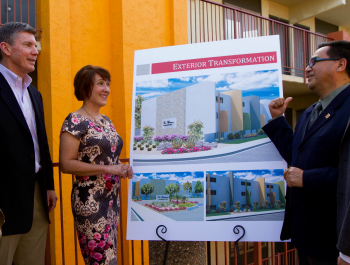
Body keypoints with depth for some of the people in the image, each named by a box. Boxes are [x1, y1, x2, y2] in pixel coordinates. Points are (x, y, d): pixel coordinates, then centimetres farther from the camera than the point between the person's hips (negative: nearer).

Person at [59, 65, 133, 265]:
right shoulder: (75, 121, -10)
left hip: (112, 198, 8)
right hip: (90, 201, -8)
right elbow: (66, 164, -16)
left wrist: (122, 167, 2)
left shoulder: (106, 120, 13)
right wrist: (107, 169, -20)